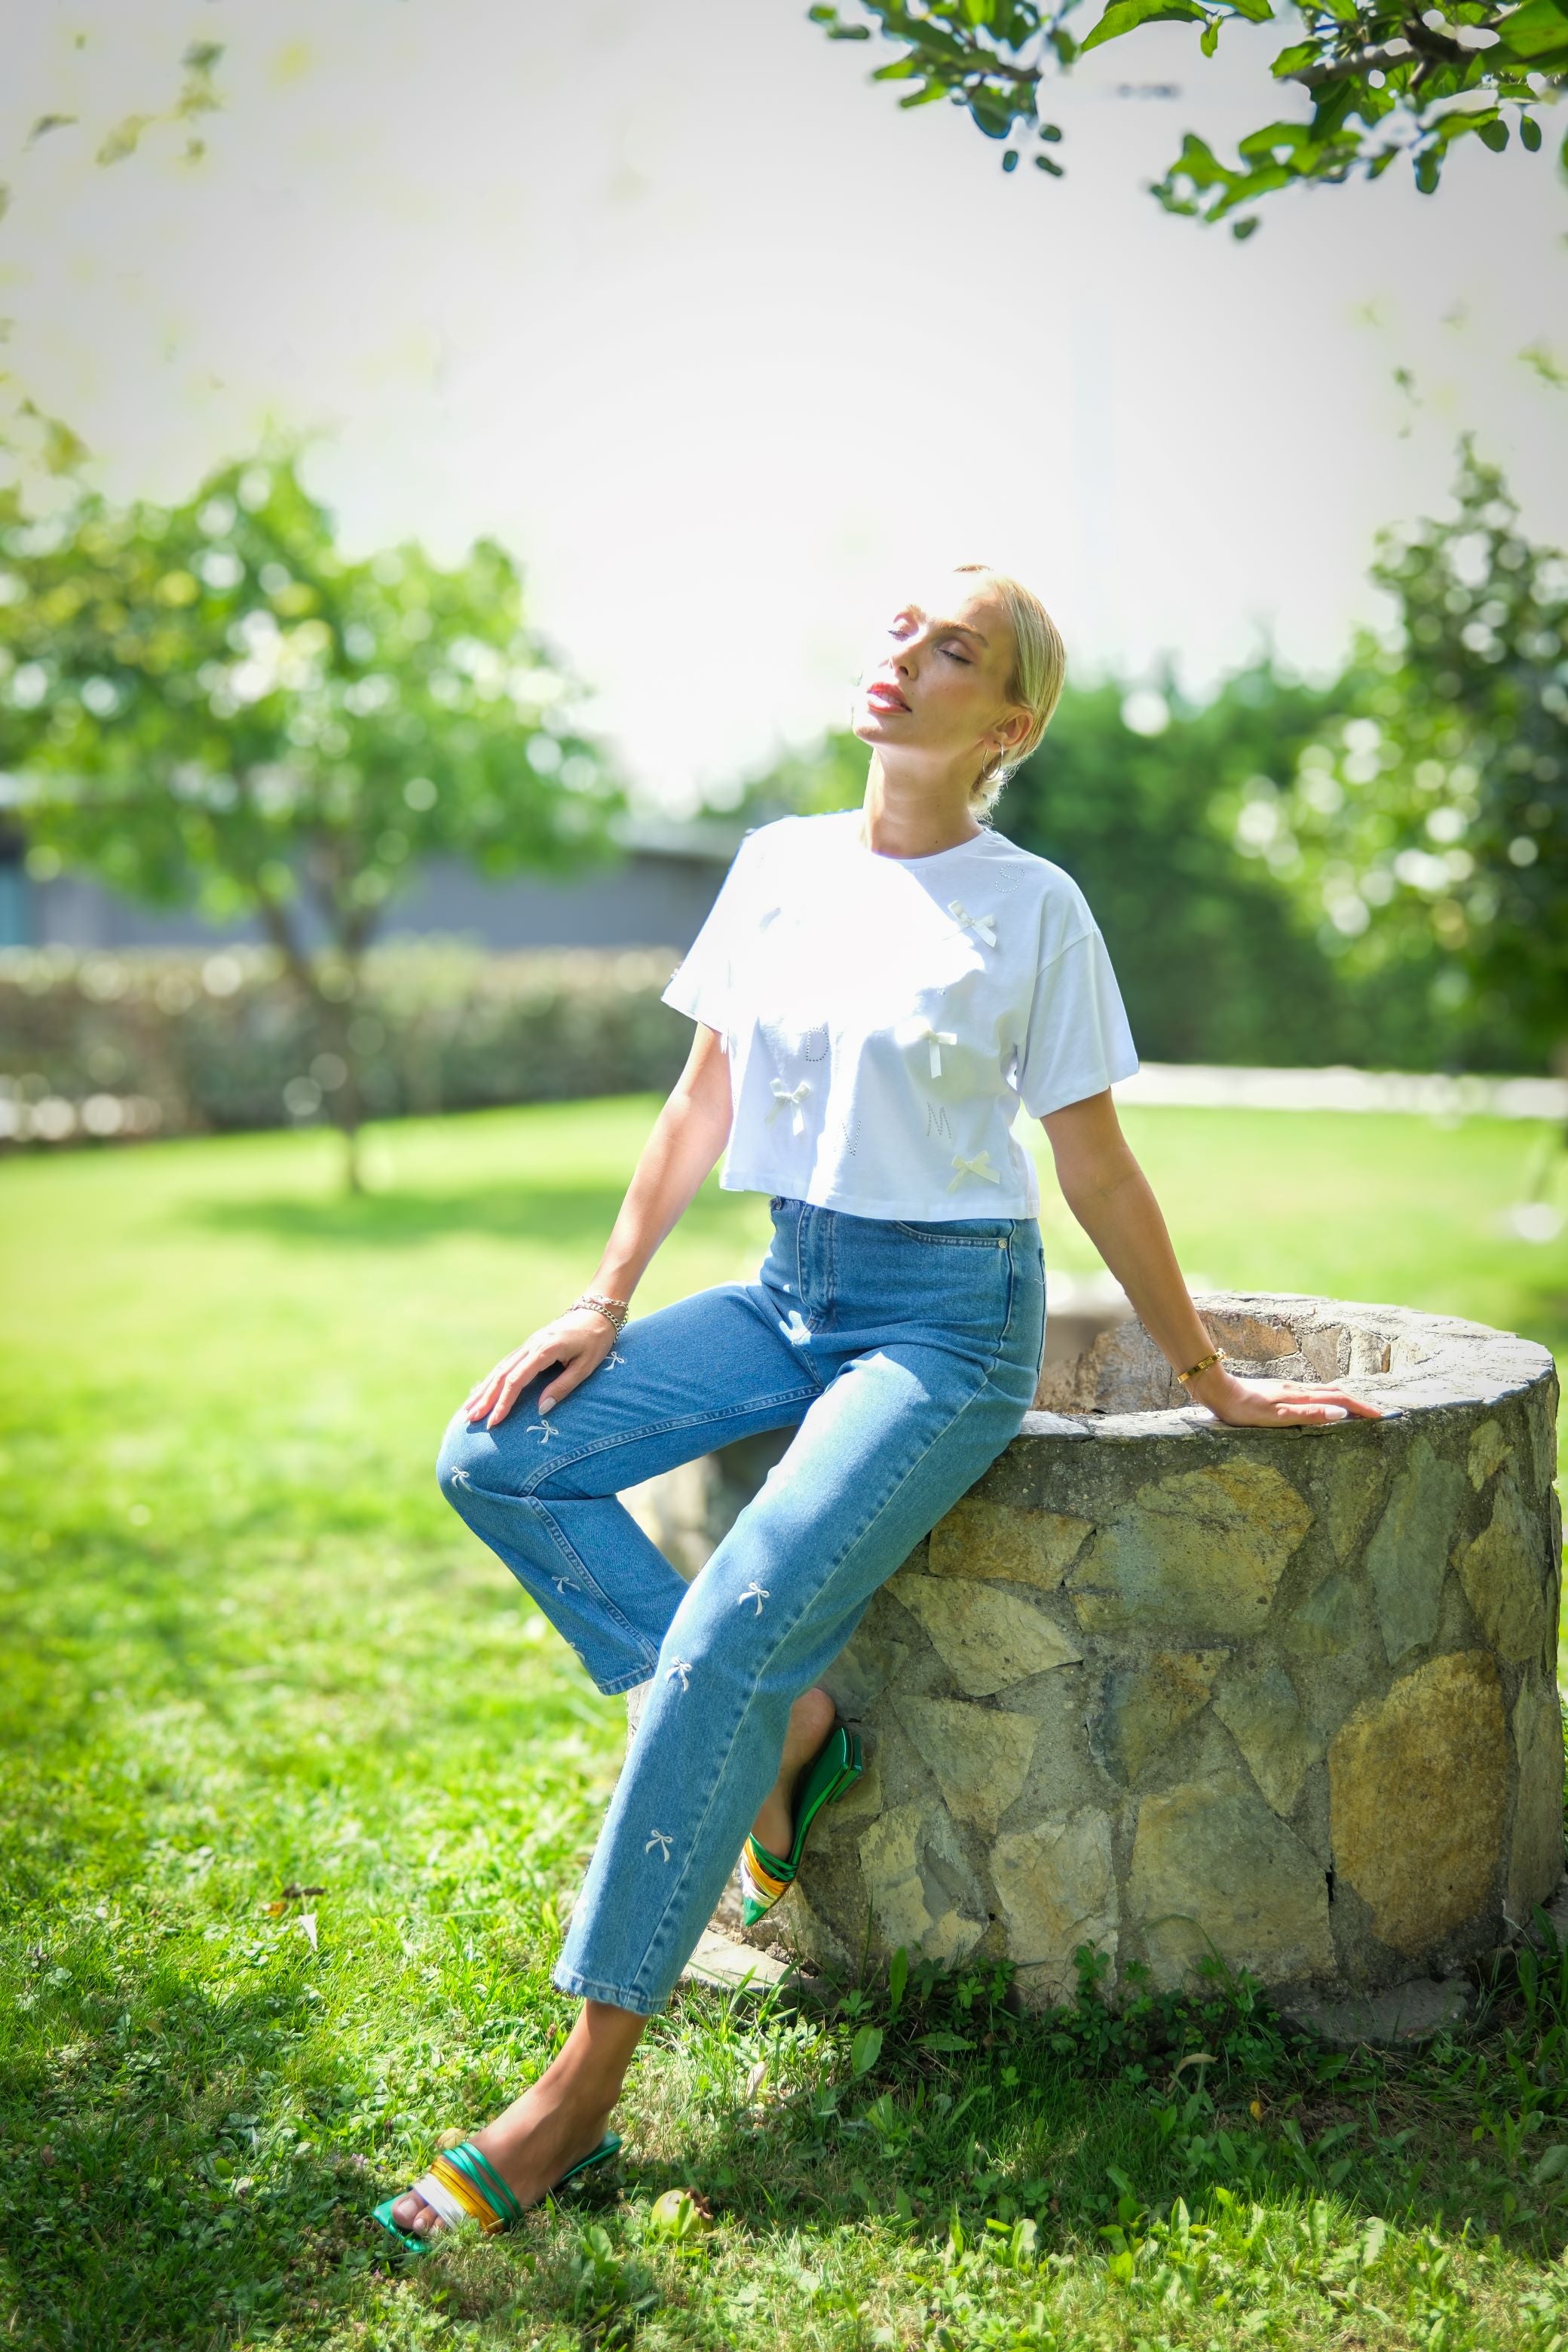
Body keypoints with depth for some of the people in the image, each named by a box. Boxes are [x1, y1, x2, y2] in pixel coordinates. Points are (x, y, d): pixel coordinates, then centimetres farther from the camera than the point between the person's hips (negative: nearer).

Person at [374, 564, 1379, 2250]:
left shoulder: (1032, 908, -7)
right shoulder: (780, 863, 6)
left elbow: (1098, 1172, -1)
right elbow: (698, 1109, 11)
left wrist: (1209, 1383, 3)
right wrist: (602, 1307, 6)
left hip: (949, 1318, -6)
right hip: (789, 1289, 6)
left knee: (734, 1620, -23)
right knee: (499, 1458, -9)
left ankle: (579, 2093, -13)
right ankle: (784, 1723, 2)